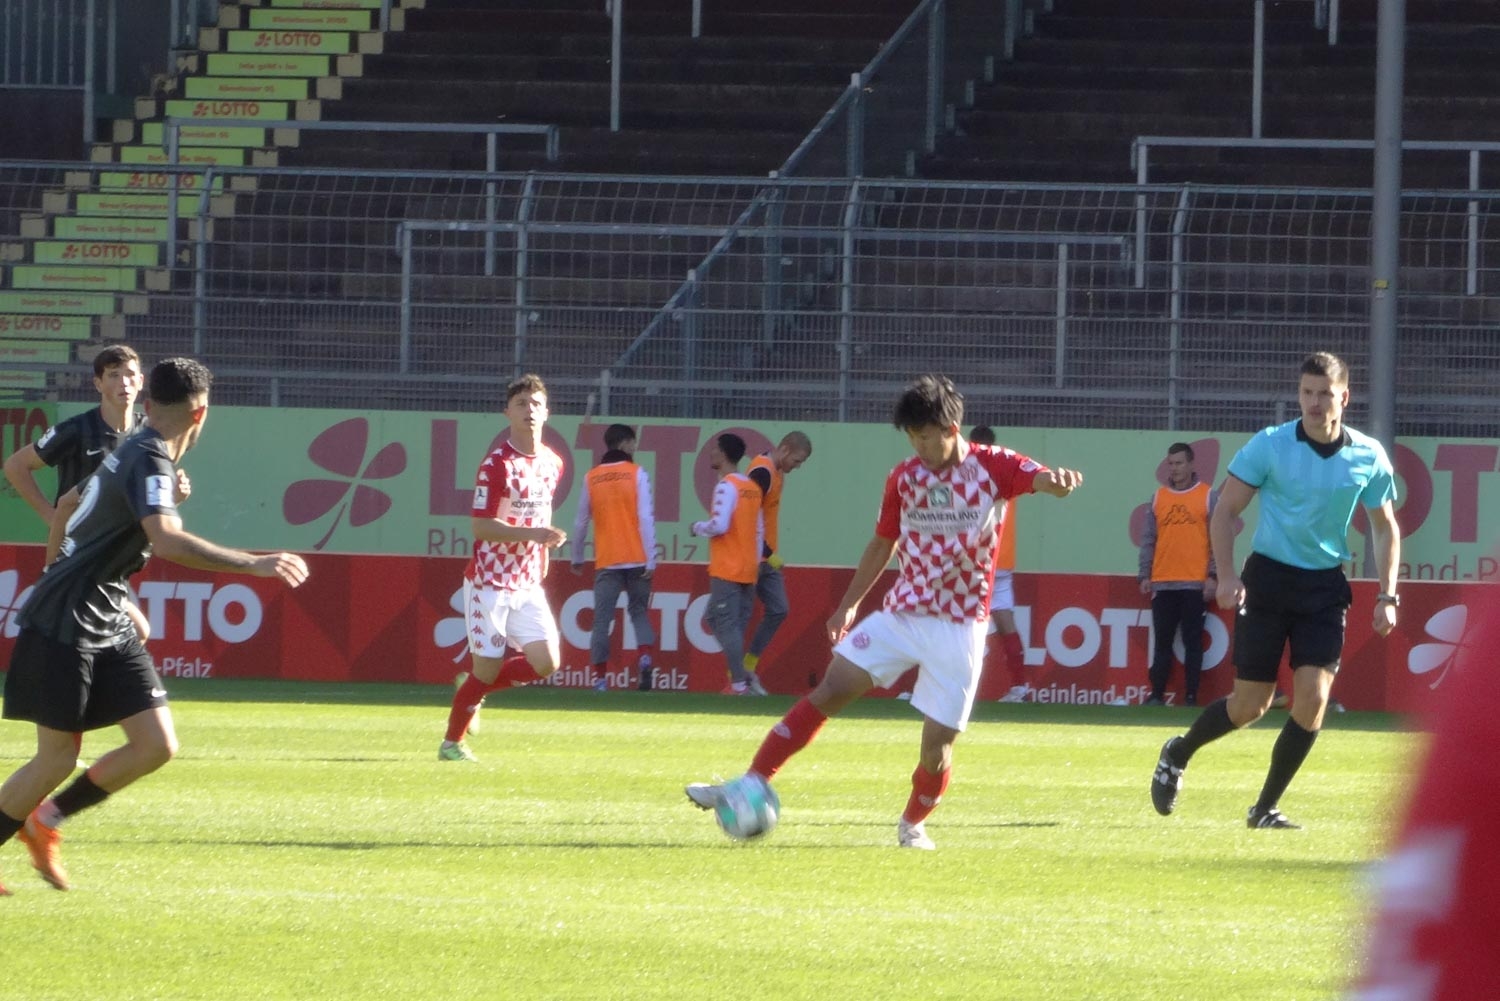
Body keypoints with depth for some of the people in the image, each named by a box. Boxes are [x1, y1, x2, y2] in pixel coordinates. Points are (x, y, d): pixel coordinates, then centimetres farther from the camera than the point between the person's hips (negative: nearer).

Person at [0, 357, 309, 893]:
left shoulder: (137, 454, 12)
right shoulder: (149, 462, -19)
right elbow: (166, 541, -37)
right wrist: (254, 564, -39)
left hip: (110, 627, 9)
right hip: (63, 626, -9)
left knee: (157, 745, 0)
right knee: (58, 757, -4)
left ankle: (46, 819, 15)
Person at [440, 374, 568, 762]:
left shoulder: (553, 464, 8)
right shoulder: (496, 465, -13)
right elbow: (480, 526, -17)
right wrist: (531, 534, -27)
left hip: (528, 584, 6)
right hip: (490, 582, -6)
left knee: (545, 662, -4)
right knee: (487, 668, -5)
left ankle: (474, 689, 20)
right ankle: (451, 743, 13)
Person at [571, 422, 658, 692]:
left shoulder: (592, 478, 6)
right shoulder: (636, 474, -2)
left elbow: (581, 521, 12)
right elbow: (646, 518, -8)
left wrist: (577, 558, 24)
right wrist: (651, 559, -6)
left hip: (606, 561, 1)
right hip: (636, 559, -1)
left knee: (602, 619, 2)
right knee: (639, 610, 14)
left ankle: (600, 677, -4)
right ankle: (645, 658, -9)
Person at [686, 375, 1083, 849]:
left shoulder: (992, 467, -7)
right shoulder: (905, 478, 5)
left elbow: (1043, 480, -25)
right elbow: (882, 544, 17)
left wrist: (1060, 482, -49)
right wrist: (849, 605, 17)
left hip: (959, 628, -3)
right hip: (900, 614, 3)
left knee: (938, 742, -5)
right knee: (829, 691, -9)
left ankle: (913, 824, 23)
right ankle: (750, 784, -9)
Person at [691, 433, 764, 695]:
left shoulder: (727, 486, -12)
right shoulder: (752, 487, 13)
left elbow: (719, 525, -22)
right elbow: (759, 529, 17)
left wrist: (698, 527, -3)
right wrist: (755, 561, 22)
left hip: (726, 569, -8)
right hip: (748, 570, 8)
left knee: (727, 624, -5)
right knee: (713, 617, 14)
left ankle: (739, 683, -8)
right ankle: (742, 674, 4)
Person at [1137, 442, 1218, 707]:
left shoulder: (1209, 496, 2)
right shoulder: (1158, 497, 12)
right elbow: (1148, 539, 13)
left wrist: (1213, 576, -8)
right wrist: (1144, 575, 5)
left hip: (1195, 583, -3)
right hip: (1162, 584, 3)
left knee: (1192, 642, -1)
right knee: (1162, 642, 4)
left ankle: (1191, 697, 1)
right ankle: (1157, 695, 7)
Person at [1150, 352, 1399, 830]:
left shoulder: (1369, 458, -2)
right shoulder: (1269, 446, -8)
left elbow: (1385, 528, 11)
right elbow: (1225, 509, -2)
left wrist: (1387, 596, 2)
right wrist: (1226, 576, -14)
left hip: (1326, 588, 2)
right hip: (1268, 579, -2)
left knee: (1313, 698, -12)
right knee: (1250, 705, 0)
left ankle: (1265, 808, 2)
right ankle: (1177, 754, 30)